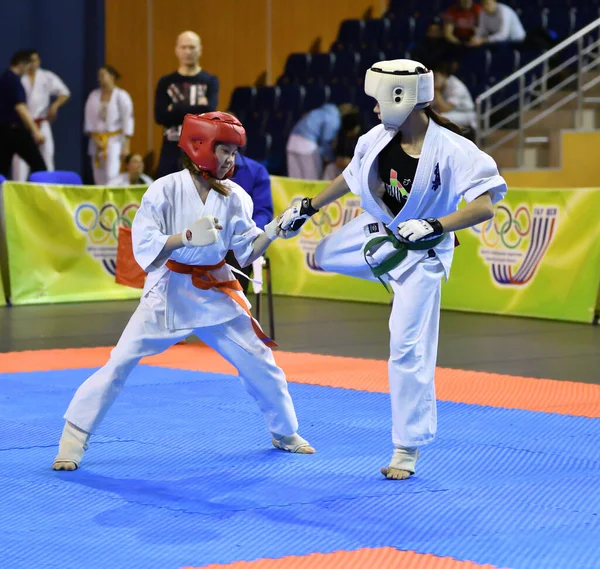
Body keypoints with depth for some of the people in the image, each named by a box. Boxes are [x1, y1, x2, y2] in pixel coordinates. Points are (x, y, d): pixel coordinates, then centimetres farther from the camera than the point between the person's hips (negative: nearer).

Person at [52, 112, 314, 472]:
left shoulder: (234, 197, -4)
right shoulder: (166, 190, -16)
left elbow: (247, 252, 0)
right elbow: (144, 249, -21)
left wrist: (275, 229, -14)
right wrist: (188, 236, -32)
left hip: (216, 292, 4)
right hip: (169, 291, -3)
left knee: (260, 362, 6)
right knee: (120, 363, -8)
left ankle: (286, 433, 28)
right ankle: (74, 440, 1)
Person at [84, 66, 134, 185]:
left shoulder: (122, 96, -5)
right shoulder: (94, 96, 6)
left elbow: (127, 121, -6)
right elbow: (89, 119, 5)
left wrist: (126, 146, -10)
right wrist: (95, 138, -7)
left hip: (115, 140, -4)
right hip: (97, 140, 4)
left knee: (111, 175, -16)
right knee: (99, 178, 6)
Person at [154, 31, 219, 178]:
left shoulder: (210, 81, 4)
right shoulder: (166, 82, 7)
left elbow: (209, 110, -14)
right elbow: (160, 116, -6)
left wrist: (175, 109, -9)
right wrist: (196, 110, -9)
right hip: (172, 149, 1)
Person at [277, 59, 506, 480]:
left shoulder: (452, 150, -29)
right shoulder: (381, 138, -12)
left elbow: (484, 207, -31)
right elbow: (352, 176, 7)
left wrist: (434, 226, -42)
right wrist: (308, 207, 14)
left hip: (421, 253, -6)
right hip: (377, 232, 6)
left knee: (409, 349, -5)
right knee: (326, 256, 28)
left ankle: (408, 449, 7)